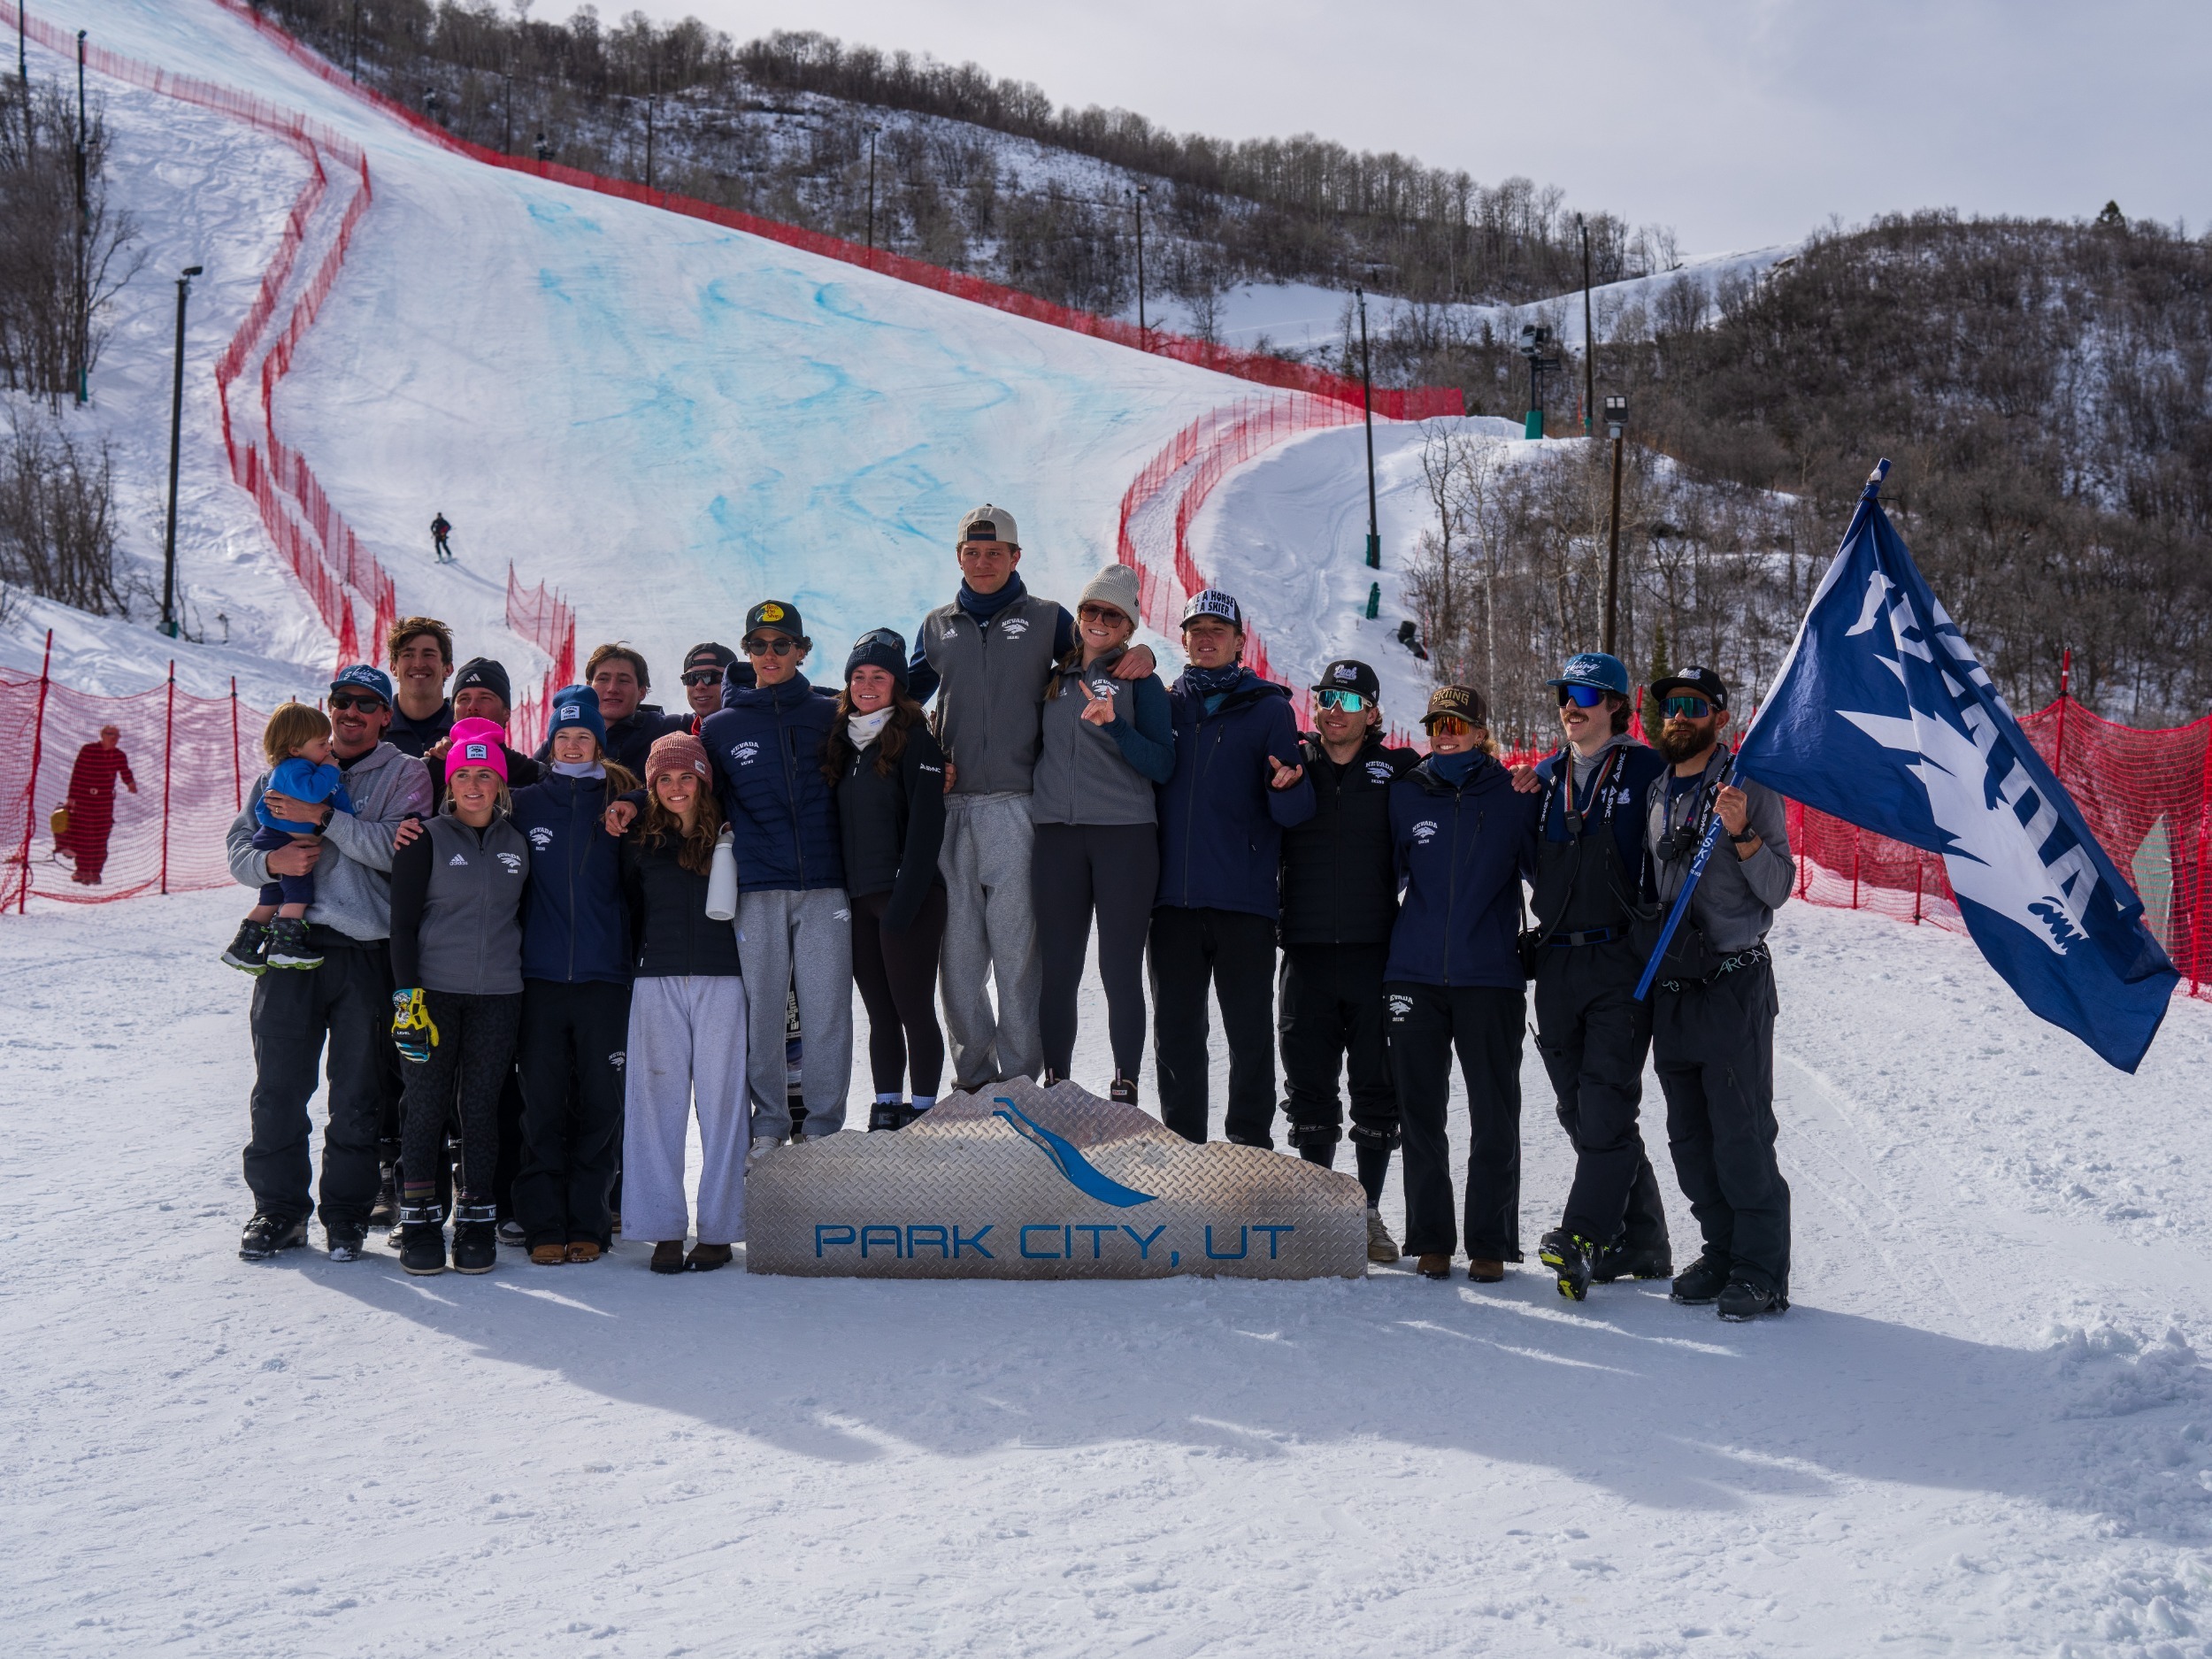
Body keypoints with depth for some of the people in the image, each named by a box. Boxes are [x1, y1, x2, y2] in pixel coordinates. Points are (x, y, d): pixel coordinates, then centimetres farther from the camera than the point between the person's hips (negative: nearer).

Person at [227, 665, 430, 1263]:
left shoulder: (405, 775, 5)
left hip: (367, 953, -2)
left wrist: (324, 816, -17)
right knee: (278, 1088, 3)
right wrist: (272, 861, -11)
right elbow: (240, 844, 11)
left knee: (359, 1096, 4)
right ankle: (278, 1210, 14)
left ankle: (347, 1213, 15)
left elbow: (396, 849, -12)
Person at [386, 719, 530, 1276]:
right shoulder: (426, 839, 0)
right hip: (434, 989, -2)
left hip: (498, 996, 2)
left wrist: (525, 977, 13)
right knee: (427, 1103, -2)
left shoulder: (518, 842, 10)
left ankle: (477, 1217, 11)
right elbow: (403, 923, -2)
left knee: (481, 1105, 4)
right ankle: (419, 1216, 6)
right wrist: (407, 994, -11)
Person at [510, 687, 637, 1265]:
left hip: (604, 978, 0)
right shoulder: (525, 804, 7)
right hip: (539, 978, 0)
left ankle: (588, 1222, 10)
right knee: (542, 1105, 1)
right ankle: (544, 1224, 7)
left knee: (600, 1105, 2)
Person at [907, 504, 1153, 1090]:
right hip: (949, 806, 3)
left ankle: (1020, 1076, 0)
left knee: (1016, 947, -6)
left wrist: (1140, 656, -5)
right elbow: (908, 692, 28)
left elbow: (1101, 661, 18)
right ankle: (973, 1073, 12)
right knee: (958, 949, 3)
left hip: (1015, 805, -3)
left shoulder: (1046, 619, 9)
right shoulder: (937, 627, 17)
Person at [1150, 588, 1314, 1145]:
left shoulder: (1268, 708, 7)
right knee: (1176, 1034, 7)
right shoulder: (1167, 705, 14)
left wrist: (1287, 788, -23)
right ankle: (1181, 1146, 16)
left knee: (1250, 1036, 0)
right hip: (1173, 898, 3)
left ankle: (1250, 1147, 8)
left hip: (1244, 900, -3)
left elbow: (1293, 813, -1)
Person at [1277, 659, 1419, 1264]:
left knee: (1377, 1089, 3)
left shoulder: (1398, 771, 5)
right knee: (1309, 1088, 6)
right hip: (1305, 950, 1)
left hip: (1375, 952, -1)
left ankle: (1369, 1211, 14)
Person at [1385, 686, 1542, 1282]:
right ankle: (1430, 1239, 14)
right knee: (1421, 1114, 5)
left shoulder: (1514, 797, 2)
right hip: (1415, 975, 2)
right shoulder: (1405, 793, 8)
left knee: (1494, 1117, 0)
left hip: (1490, 975, -2)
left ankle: (1491, 1243, 9)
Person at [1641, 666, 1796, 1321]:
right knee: (1690, 1140, 10)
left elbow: (1778, 889, -8)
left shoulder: (1749, 787, -4)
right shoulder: (1654, 795, 13)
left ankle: (1763, 1272, 1)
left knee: (1742, 1136, -7)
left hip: (1734, 984, -6)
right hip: (1671, 988, 6)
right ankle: (1722, 1254, 21)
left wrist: (1743, 835, -24)